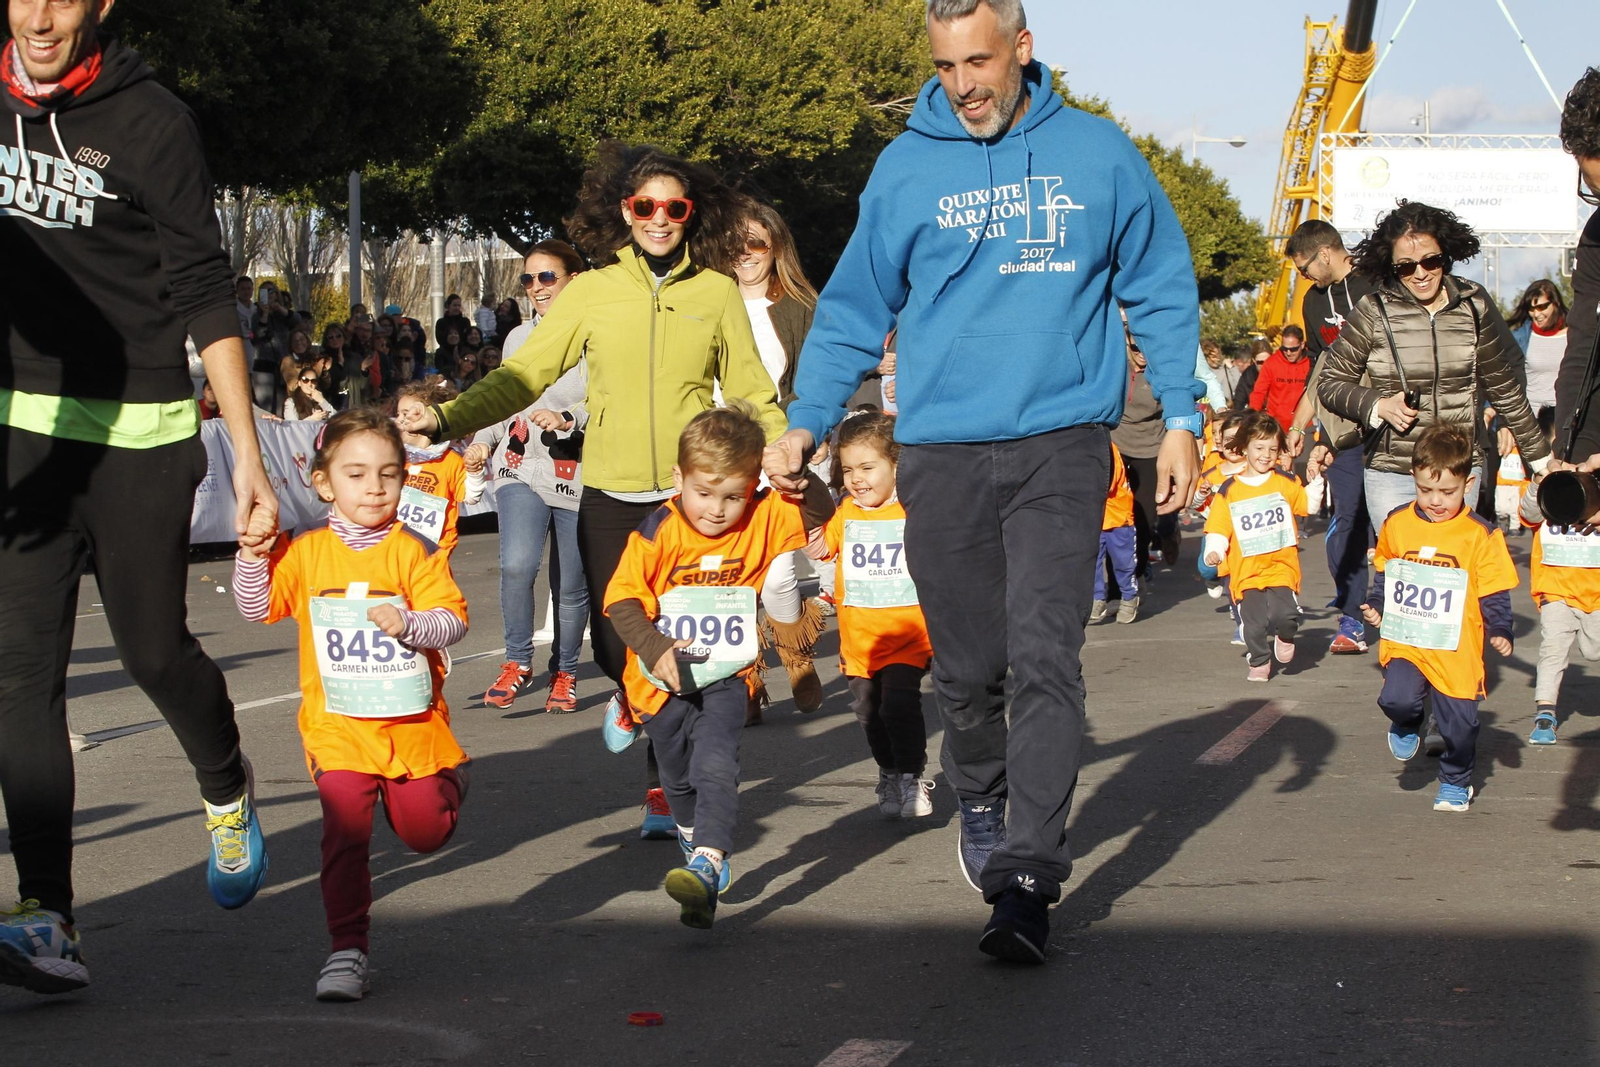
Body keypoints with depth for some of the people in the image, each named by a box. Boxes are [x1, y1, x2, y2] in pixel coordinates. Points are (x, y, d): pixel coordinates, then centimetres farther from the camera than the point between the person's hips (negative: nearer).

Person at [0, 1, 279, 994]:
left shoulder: (149, 120, -8)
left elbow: (205, 295, -8)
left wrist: (249, 458, -10)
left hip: (139, 434, -3)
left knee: (155, 651, 6)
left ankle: (229, 791, 39)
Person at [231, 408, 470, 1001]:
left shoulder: (413, 552, -2)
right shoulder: (305, 552, 3)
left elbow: (453, 619, -8)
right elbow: (258, 607, 6)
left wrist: (410, 623, -27)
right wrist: (253, 555, -9)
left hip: (413, 722, 0)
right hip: (338, 725, 0)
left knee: (426, 832, 9)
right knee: (345, 828, -14)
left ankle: (446, 778, 45)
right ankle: (347, 949, -6)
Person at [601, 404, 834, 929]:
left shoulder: (762, 520, -4)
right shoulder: (657, 534, -12)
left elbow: (819, 514, 1)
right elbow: (623, 600, -11)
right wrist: (656, 648, -24)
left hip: (727, 678, -1)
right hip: (664, 681, 1)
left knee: (715, 765, -22)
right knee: (677, 776, 18)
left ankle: (706, 868, -34)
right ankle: (696, 840, 45)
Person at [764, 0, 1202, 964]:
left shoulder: (1098, 154, 4)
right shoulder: (907, 169, 5)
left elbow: (1162, 293, 11)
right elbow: (854, 312, 9)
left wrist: (1179, 420, 5)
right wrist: (806, 424, -1)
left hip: (1061, 447, -1)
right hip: (943, 451, 2)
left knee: (1045, 658, -13)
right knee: (968, 668, 9)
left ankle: (1030, 880, -14)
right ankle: (981, 800, 38)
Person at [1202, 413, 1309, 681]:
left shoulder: (1285, 483, 6)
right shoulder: (1229, 490, 4)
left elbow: (1309, 505, 17)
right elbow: (1218, 529, 4)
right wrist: (1214, 551, -12)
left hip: (1282, 566, 0)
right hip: (1246, 571, 0)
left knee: (1285, 615, -18)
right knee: (1254, 623, -5)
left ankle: (1284, 637, 16)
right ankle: (1260, 662, 22)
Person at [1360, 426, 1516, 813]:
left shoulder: (1480, 535, -7)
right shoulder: (1396, 524, 1)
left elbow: (1494, 593, -2)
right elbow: (1383, 574, 18)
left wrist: (1499, 631, -12)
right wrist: (1375, 606, 7)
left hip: (1456, 650, -1)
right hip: (1404, 641, 1)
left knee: (1458, 725, 4)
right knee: (1397, 698, -22)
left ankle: (1455, 783, 31)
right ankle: (1407, 724, 14)